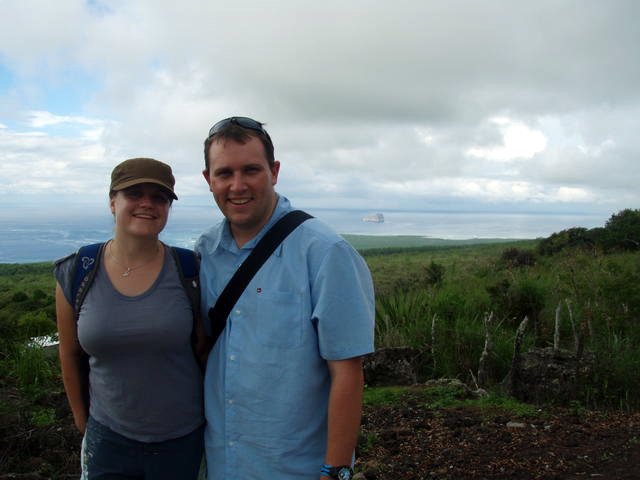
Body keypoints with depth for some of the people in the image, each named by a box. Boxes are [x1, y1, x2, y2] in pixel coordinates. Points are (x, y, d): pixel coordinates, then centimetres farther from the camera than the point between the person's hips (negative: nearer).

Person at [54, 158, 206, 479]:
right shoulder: (74, 274, -7)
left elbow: (204, 347, -1)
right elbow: (70, 355, 6)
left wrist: (207, 411, 5)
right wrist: (81, 418, 14)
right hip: (108, 438, 1)